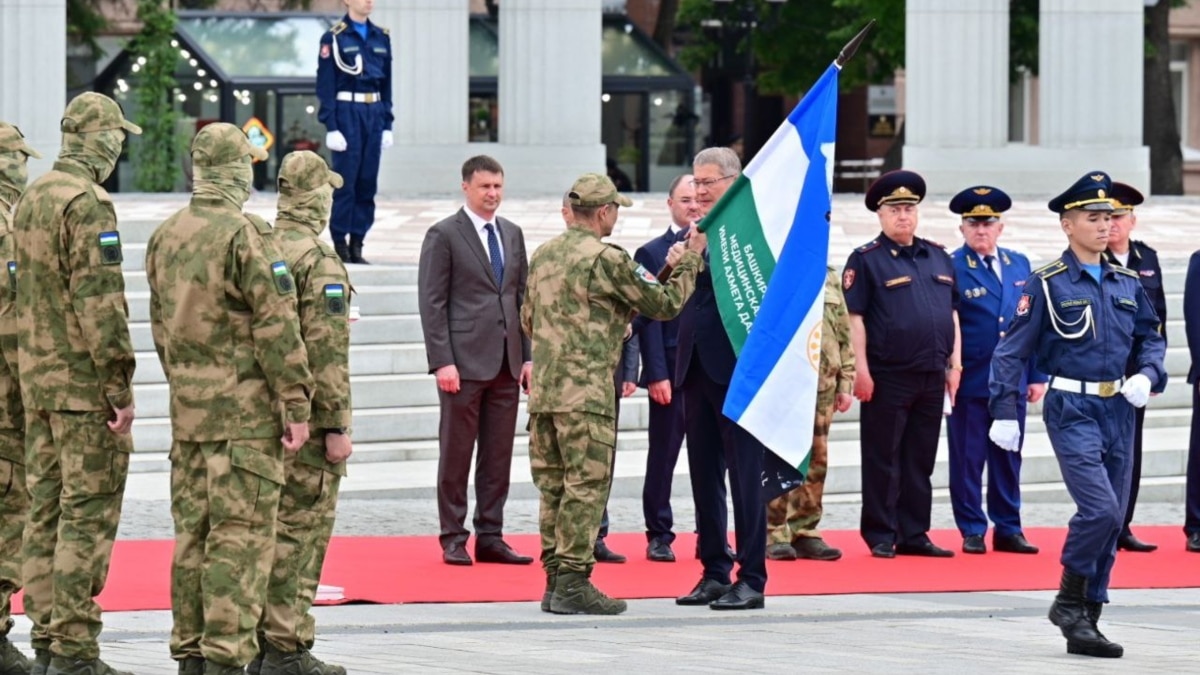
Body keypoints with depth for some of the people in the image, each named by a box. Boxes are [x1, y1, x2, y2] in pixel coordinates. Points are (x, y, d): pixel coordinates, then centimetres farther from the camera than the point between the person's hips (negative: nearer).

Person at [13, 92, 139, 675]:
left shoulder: (30, 200, 13)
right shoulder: (87, 202, -15)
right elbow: (100, 302, -20)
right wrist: (121, 387, -17)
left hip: (36, 380, 9)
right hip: (84, 383, -9)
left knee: (45, 509, 11)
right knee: (88, 514, -7)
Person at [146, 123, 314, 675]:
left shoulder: (165, 236, 10)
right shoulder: (247, 236, -14)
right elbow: (276, 329, -15)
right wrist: (298, 404, -11)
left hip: (187, 406, 7)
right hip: (245, 409, -7)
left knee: (191, 531, 11)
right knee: (240, 534, -6)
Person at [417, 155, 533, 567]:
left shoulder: (512, 235, 15)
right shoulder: (443, 235, -3)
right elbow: (432, 302, -7)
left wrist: (528, 355, 10)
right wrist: (442, 361, -14)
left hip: (506, 363, 6)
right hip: (464, 362, -5)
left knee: (499, 456, 6)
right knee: (456, 455, -1)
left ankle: (490, 537, 11)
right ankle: (453, 540, 5)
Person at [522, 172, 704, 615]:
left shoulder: (543, 255, 14)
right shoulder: (606, 259, -10)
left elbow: (528, 320, 23)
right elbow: (665, 304, -5)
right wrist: (691, 259, 8)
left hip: (542, 389, 8)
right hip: (586, 391, -8)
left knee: (553, 486, 11)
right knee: (586, 486, -6)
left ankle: (554, 579, 13)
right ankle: (573, 583, -9)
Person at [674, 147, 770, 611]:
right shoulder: (693, 236, 14)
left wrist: (703, 255, -20)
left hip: (736, 367, -7)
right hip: (697, 365, 7)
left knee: (745, 475, -4)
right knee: (704, 474, 10)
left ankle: (751, 579, -2)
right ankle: (715, 572, 17)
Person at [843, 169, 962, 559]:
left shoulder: (938, 257, 15)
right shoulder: (866, 260, -3)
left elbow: (952, 313, 18)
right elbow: (855, 318, -8)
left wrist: (954, 365, 11)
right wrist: (861, 369, -14)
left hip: (932, 377, 6)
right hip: (888, 377, -6)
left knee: (921, 461, 10)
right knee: (883, 461, 0)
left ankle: (914, 535, 15)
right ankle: (881, 537, 5)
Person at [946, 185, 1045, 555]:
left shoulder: (1019, 265, 10)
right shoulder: (951, 269, -6)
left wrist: (1037, 375, 8)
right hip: (970, 383, -4)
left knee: (1008, 459, 9)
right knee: (968, 459, 2)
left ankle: (1008, 529, 16)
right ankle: (972, 530, 9)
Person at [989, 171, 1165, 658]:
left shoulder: (1126, 284, 10)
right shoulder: (1047, 284, -5)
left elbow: (1151, 338, 20)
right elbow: (1011, 351, -5)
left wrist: (1147, 376, -1)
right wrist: (1005, 413, -11)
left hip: (1118, 411, 6)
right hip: (1072, 410, -6)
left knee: (1111, 521, 6)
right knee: (1100, 508, -20)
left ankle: (1086, 625, 14)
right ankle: (1070, 601, -1)